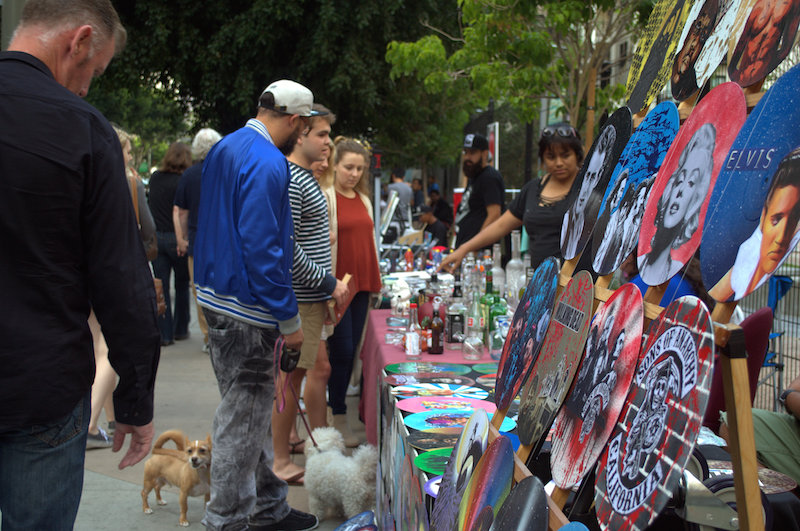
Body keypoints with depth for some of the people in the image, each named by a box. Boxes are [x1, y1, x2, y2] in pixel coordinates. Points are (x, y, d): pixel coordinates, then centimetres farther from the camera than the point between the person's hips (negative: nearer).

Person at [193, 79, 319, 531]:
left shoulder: (225, 148, 12)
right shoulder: (268, 164, -19)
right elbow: (262, 248, -24)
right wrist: (289, 320, -18)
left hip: (216, 297, 10)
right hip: (248, 309, -10)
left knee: (253, 408, 17)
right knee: (245, 413, 2)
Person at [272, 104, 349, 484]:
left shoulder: (305, 177, 17)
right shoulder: (288, 181, -17)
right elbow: (286, 246, -23)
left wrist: (329, 285, 18)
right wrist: (328, 283, -17)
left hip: (313, 295, 10)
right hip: (298, 298, -10)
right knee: (291, 376, -2)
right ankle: (281, 463, 10)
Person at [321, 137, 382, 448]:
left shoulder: (364, 199, 15)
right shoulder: (324, 197, -7)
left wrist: (375, 282, 21)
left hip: (361, 285, 7)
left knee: (351, 350, 9)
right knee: (342, 349, -4)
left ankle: (338, 406, 21)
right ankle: (339, 417, 6)